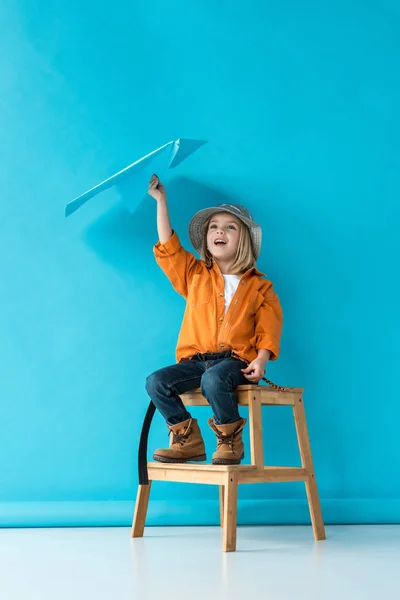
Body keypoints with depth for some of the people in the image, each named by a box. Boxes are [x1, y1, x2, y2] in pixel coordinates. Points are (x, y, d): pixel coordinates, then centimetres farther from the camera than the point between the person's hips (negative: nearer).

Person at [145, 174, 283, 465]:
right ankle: (188, 441, -7)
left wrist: (261, 359, -15)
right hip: (195, 360, 4)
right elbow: (168, 248, 9)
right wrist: (161, 200, 9)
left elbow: (269, 329, 3)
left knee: (213, 379, -37)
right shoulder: (194, 275, 15)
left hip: (235, 360, -4)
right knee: (156, 382, -19)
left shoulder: (259, 286, 6)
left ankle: (230, 441, -15)